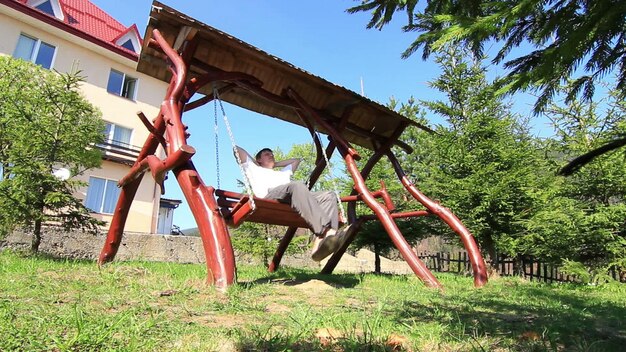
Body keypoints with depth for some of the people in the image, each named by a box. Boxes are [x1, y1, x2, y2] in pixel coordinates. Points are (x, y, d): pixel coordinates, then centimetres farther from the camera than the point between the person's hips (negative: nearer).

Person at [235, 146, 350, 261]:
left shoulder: (283, 172, 48)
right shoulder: (254, 169, 35)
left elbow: (296, 160, 61)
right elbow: (237, 149, 36)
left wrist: (275, 164, 54)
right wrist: (255, 162, 44)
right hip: (269, 196, -6)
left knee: (329, 195, -21)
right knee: (297, 185, -39)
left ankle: (319, 245, -43)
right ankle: (327, 232, -55)